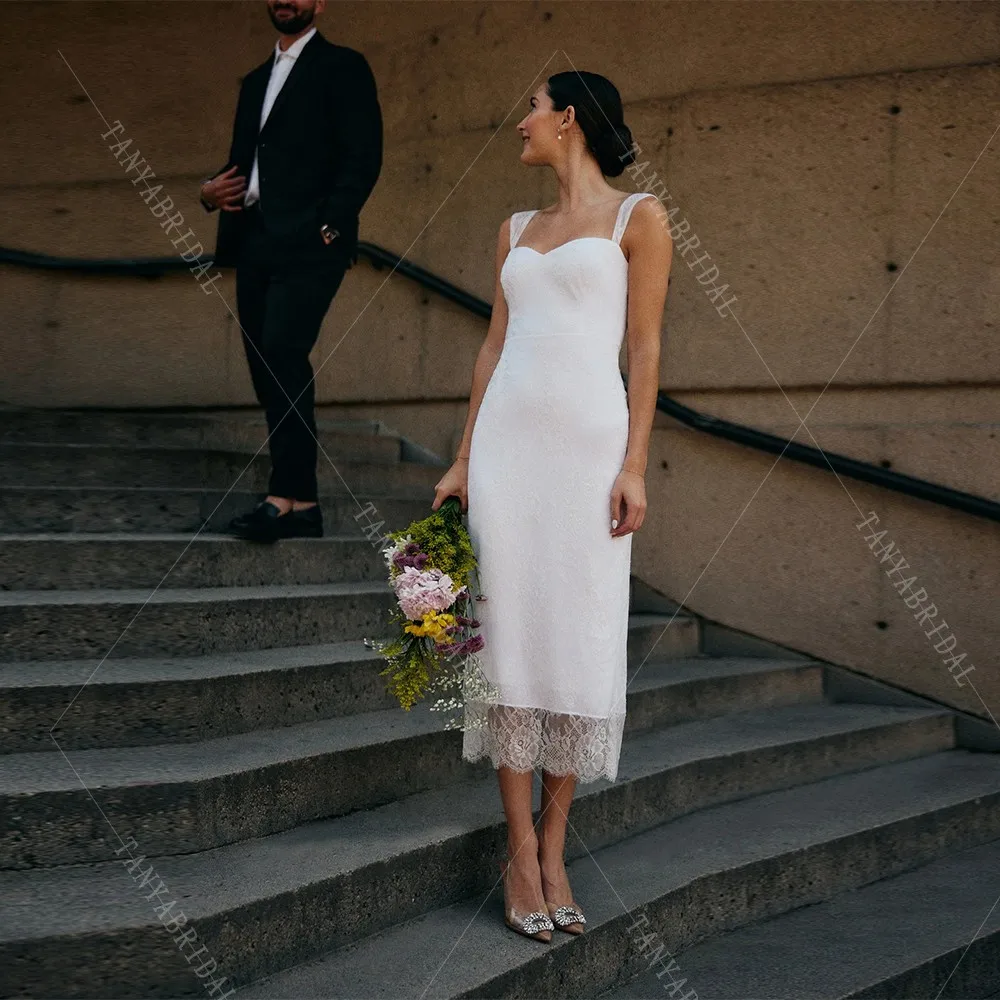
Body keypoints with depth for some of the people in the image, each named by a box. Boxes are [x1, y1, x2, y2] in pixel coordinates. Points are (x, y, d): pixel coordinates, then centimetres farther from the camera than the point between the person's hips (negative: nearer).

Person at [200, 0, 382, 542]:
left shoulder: (343, 67, 4)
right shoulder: (256, 80, 25)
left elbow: (364, 157, -6)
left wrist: (328, 227, -16)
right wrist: (211, 190, 7)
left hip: (306, 243, -7)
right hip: (254, 243, 8)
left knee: (283, 355, -21)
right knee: (265, 369, 3)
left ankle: (288, 497, -21)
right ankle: (300, 502, 7)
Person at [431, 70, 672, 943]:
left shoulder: (637, 218, 4)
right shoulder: (517, 231, 17)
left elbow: (646, 348, -1)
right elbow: (495, 344, 16)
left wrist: (635, 464, -10)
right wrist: (464, 458, 9)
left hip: (591, 442, -4)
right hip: (508, 437, 4)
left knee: (581, 640, -2)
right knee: (510, 631, -1)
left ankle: (554, 847, 7)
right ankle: (521, 847, 5)